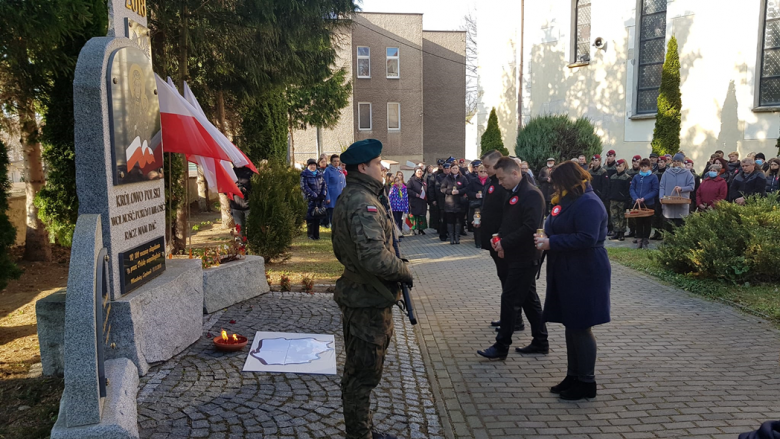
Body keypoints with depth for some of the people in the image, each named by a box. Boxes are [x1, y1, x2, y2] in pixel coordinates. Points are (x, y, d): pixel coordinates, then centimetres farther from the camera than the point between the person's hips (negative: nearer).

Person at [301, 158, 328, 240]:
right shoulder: (304, 174, 0)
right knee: (310, 215, -5)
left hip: (320, 199, 5)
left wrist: (323, 194, -3)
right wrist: (313, 195, -16)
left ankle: (316, 234, 13)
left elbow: (324, 184, 13)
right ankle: (310, 234, 3)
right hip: (310, 199, -4)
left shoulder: (319, 174, 15)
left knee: (318, 216, 5)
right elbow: (304, 186, -9)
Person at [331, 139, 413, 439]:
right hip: (370, 301, -11)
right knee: (364, 373, 3)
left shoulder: (346, 198, 11)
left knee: (358, 370, 21)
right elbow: (375, 257, -33)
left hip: (356, 293, 11)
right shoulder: (365, 203, -22)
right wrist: (404, 271, -17)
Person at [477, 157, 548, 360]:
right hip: (516, 256, 10)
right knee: (529, 298, 15)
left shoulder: (532, 194, -17)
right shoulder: (512, 193, 13)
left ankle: (501, 347, 5)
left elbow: (530, 227, -25)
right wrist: (499, 238, 3)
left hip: (525, 258, -10)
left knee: (509, 299, -5)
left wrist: (505, 243, -19)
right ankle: (540, 342, 26)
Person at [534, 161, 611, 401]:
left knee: (581, 327, -1)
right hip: (566, 273, 10)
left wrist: (552, 243, -23)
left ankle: (587, 382, 12)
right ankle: (573, 375, 26)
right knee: (570, 326, 15)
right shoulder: (567, 201, 13)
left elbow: (587, 238, -27)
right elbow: (554, 226, 22)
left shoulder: (589, 203, -17)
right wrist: (545, 237, 1)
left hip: (585, 275, -10)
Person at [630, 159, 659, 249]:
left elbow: (655, 191, -6)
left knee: (647, 223, 5)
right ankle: (639, 240, 12)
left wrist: (644, 198, -16)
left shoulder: (653, 177, -2)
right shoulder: (636, 177, 8)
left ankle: (645, 241, 14)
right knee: (638, 222, 5)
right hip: (636, 203, 2)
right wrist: (636, 198, -13)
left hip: (648, 204, -2)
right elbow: (632, 189, 5)